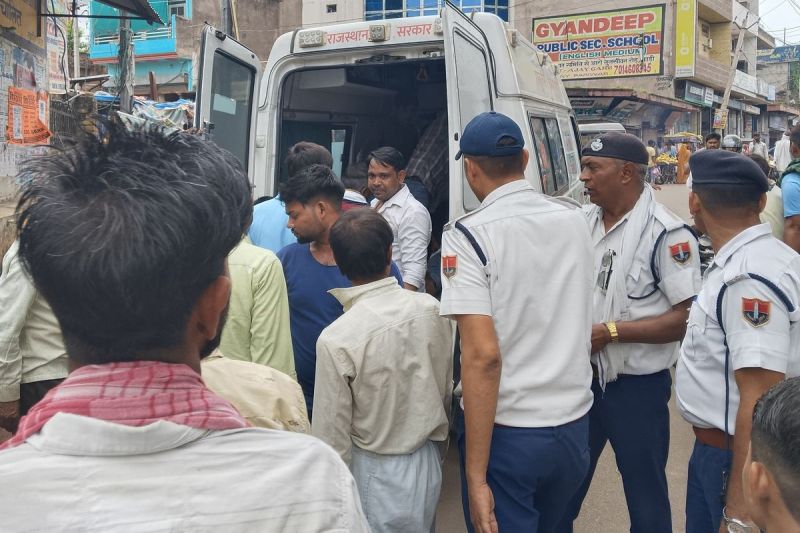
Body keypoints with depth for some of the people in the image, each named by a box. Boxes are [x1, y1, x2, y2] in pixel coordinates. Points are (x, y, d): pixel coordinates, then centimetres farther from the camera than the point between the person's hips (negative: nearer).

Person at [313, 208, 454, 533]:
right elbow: (447, 390, 2)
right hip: (428, 465, 4)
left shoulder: (336, 340, -23)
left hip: (374, 473, -4)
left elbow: (332, 435, -16)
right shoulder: (431, 309, -10)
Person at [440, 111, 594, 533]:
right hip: (575, 422, 6)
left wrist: (475, 475, -20)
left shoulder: (468, 234, -15)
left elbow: (483, 355, -23)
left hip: (506, 432, -6)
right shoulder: (573, 218, 2)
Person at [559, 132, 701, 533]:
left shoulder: (666, 234, -18)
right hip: (582, 378, 6)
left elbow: (688, 317, -21)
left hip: (637, 387, -6)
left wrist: (610, 331, -23)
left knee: (645, 493, 11)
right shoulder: (583, 221, 4)